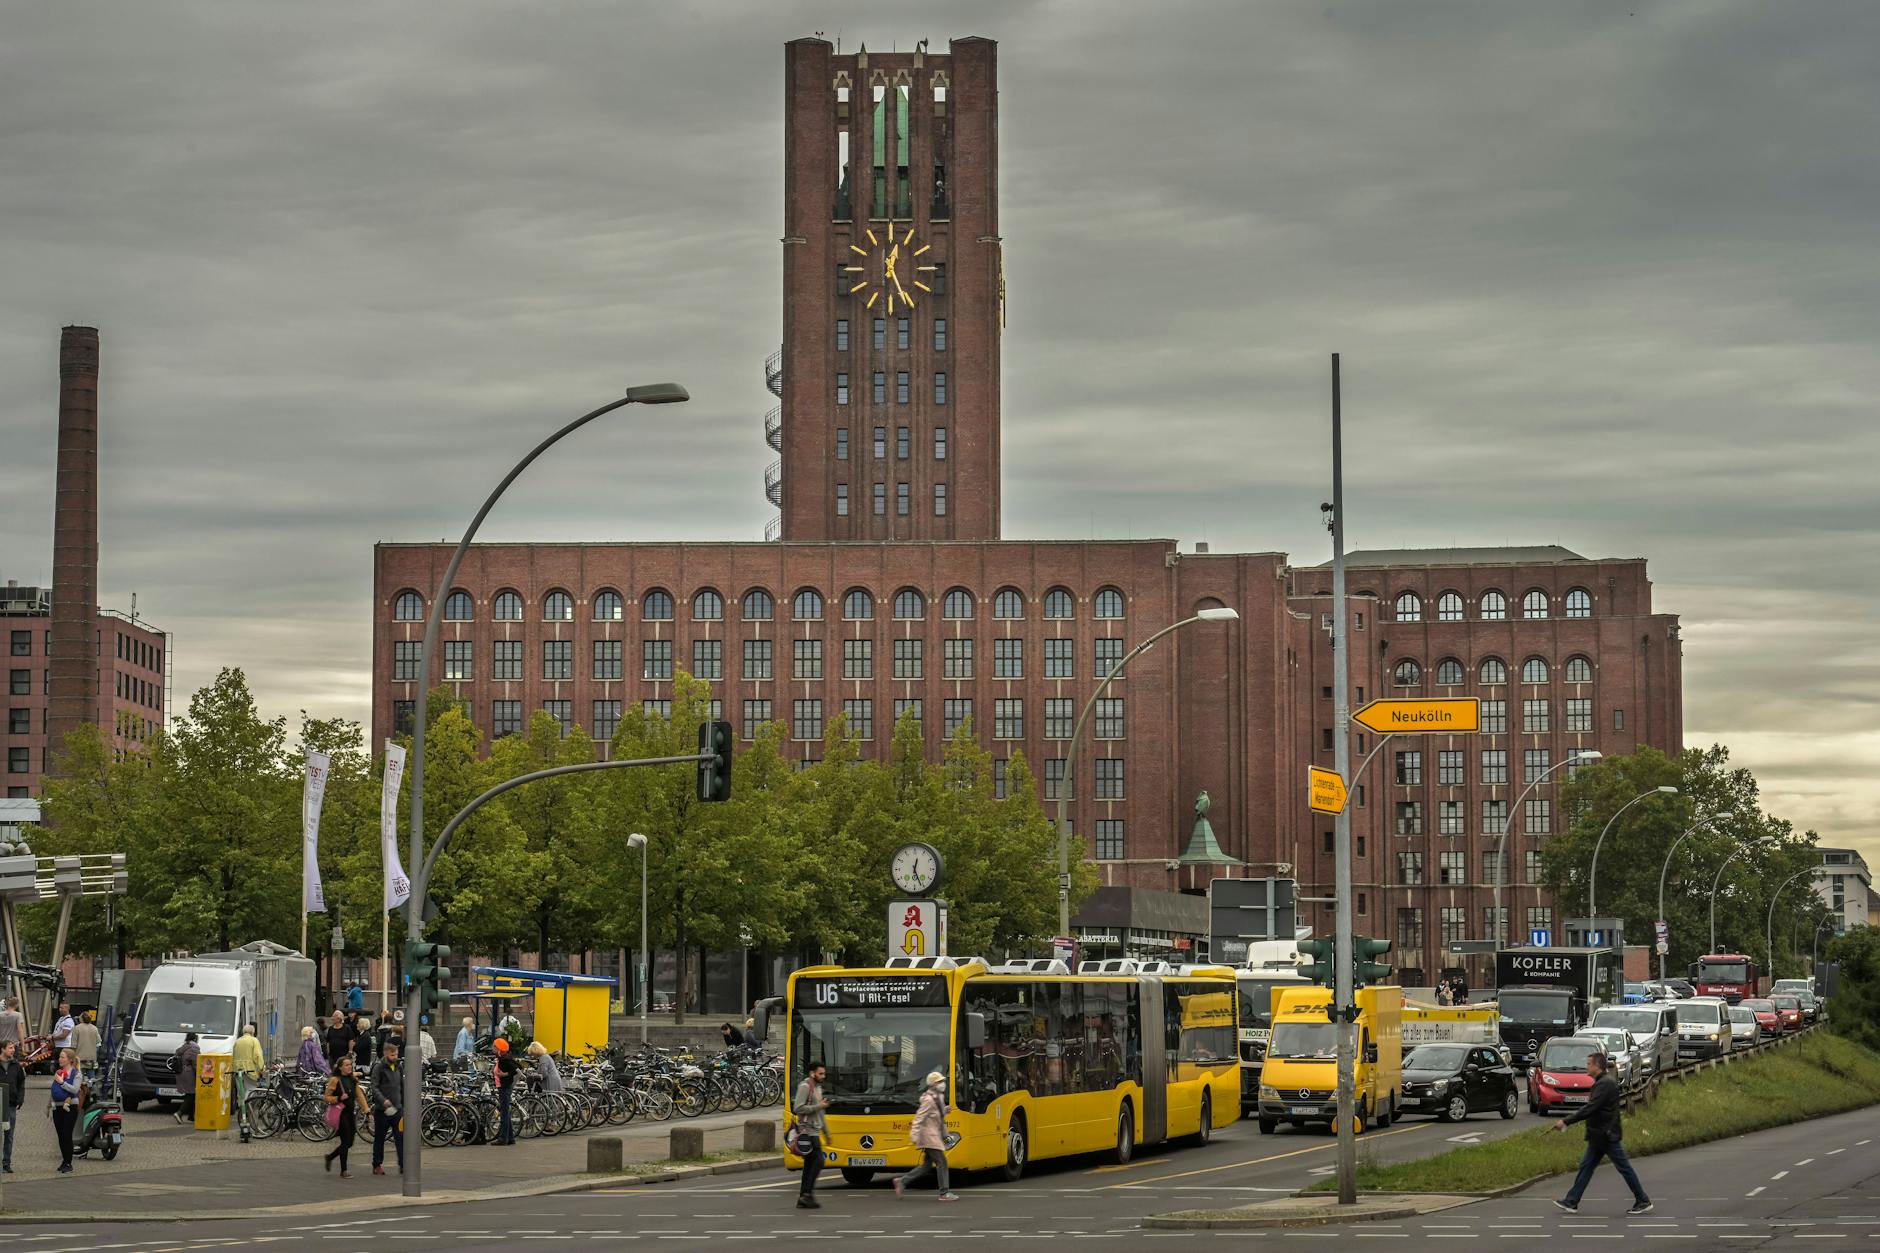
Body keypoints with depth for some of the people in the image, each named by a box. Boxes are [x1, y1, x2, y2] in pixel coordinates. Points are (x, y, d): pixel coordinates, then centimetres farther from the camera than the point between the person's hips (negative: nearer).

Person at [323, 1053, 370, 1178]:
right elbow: (327, 1097, -6)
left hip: (351, 1113, 7)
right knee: (346, 1142, -7)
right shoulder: (335, 1080, -7)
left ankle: (330, 1157, 33)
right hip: (340, 1114, -7)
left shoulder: (353, 1080, 11)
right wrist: (339, 1098, -22)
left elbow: (359, 1095, 10)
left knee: (350, 1142, 9)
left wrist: (366, 1110, 1)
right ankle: (343, 1171, 2)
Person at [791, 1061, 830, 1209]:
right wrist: (819, 1106, -17)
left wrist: (826, 1131, 27)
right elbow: (798, 1108, -20)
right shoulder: (805, 1087, -11)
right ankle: (807, 1194, -13)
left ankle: (803, 1199, 8)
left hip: (815, 1131, 9)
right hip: (808, 1131, -9)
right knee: (818, 1162, -14)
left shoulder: (817, 1088, 19)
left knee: (809, 1165, 7)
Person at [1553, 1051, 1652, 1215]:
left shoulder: (1605, 1084, -20)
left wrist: (1566, 1121, -24)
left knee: (1624, 1168, -2)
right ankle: (1571, 1202, 10)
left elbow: (1590, 1109, -26)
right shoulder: (1601, 1082, 12)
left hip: (1607, 1135, -10)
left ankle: (1643, 1202, 6)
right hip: (1600, 1136, 10)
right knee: (1586, 1166, 9)